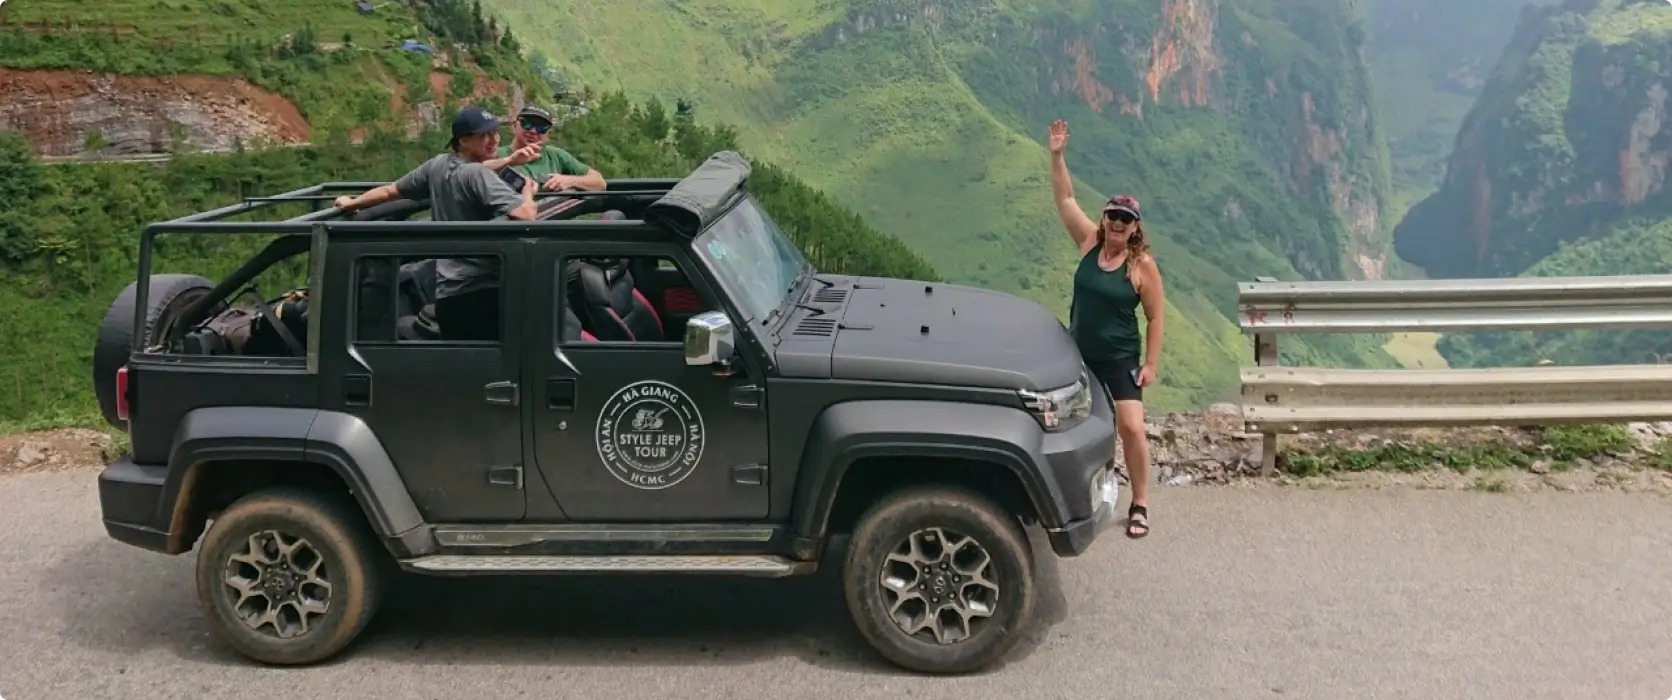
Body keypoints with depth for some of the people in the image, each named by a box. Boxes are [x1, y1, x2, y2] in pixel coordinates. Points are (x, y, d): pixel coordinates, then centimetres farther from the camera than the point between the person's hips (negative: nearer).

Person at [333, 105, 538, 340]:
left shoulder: (437, 166, 10)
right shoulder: (478, 173, -13)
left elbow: (390, 191, 24)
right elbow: (525, 215, -26)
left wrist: (352, 203, 43)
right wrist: (528, 192, -3)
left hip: (447, 294, 8)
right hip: (485, 290, -8)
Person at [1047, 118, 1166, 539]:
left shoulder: (1142, 265, -11)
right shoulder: (1090, 243, -2)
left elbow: (1155, 318, -7)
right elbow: (1065, 199, -2)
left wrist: (1150, 364, -10)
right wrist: (1056, 156, -11)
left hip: (1120, 359, -4)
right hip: (1080, 355, 4)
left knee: (1132, 428, -12)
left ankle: (1140, 505, 1)